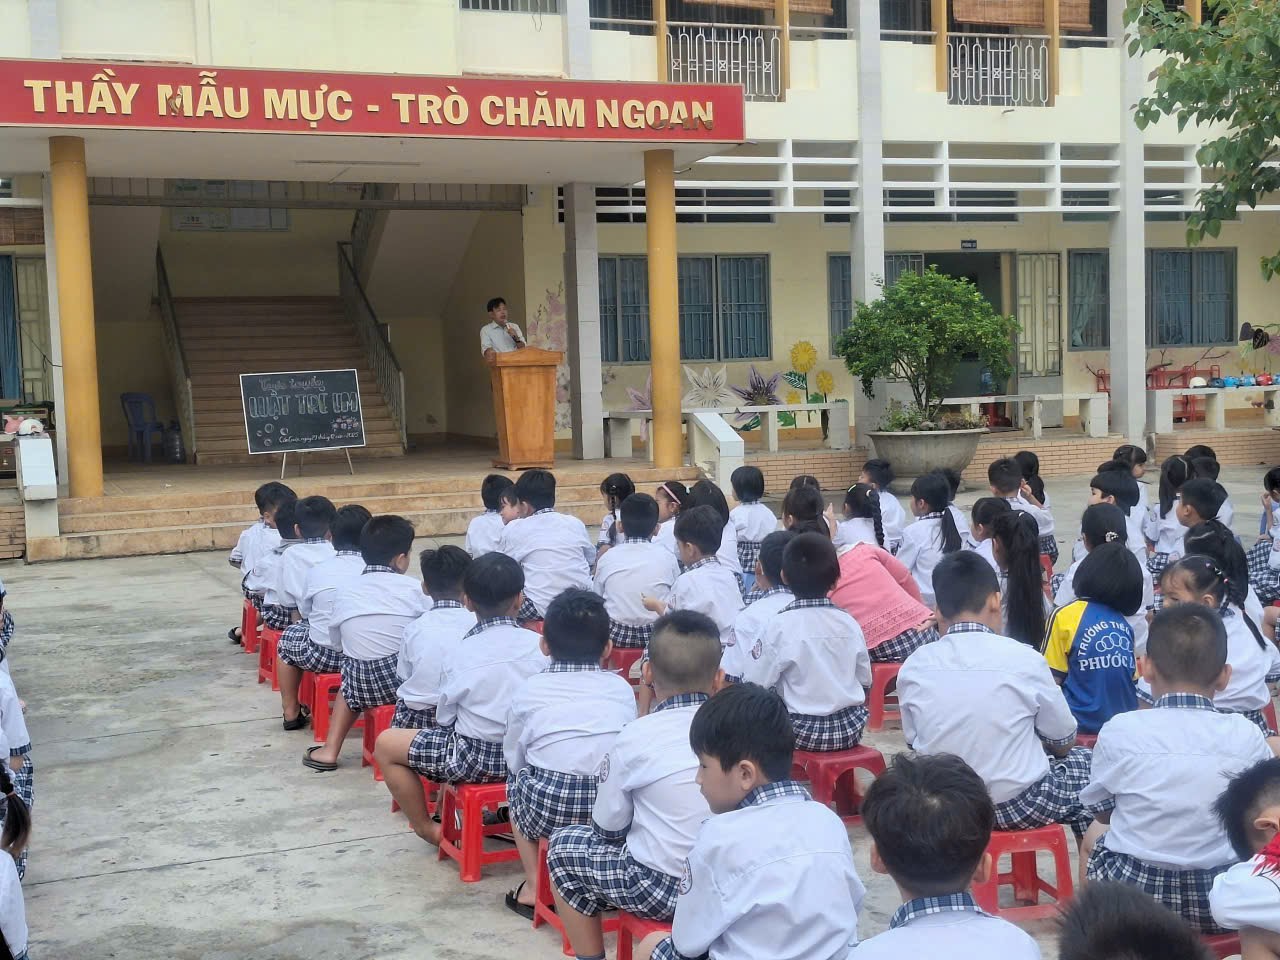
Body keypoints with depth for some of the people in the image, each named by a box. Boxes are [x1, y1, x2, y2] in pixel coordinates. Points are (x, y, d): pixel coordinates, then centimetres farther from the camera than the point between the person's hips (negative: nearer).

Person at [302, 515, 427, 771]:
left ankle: (330, 750, 26)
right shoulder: (411, 587, -4)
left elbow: (335, 641, 11)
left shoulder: (344, 592, 5)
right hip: (406, 679, -4)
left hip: (363, 686, 4)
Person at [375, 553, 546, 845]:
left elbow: (444, 717, -3)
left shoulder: (456, 653, -11)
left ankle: (427, 829, 19)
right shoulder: (540, 645, -6)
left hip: (477, 759, -4)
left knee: (385, 744, 12)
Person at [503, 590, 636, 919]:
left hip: (547, 809, -2)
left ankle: (534, 884, 21)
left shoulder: (530, 690, 10)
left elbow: (514, 759, 15)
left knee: (516, 780, 30)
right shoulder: (622, 689, 15)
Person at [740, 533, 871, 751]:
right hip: (851, 731, 5)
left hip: (805, 733, -4)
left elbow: (755, 684, -11)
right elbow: (865, 682, 9)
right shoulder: (849, 623, 1)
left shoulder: (780, 626, -13)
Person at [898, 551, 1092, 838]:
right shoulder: (1023, 659, -15)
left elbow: (915, 742, 5)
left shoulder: (913, 667, -8)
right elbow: (1064, 741, -1)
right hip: (1017, 806, -3)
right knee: (1083, 760, 26)